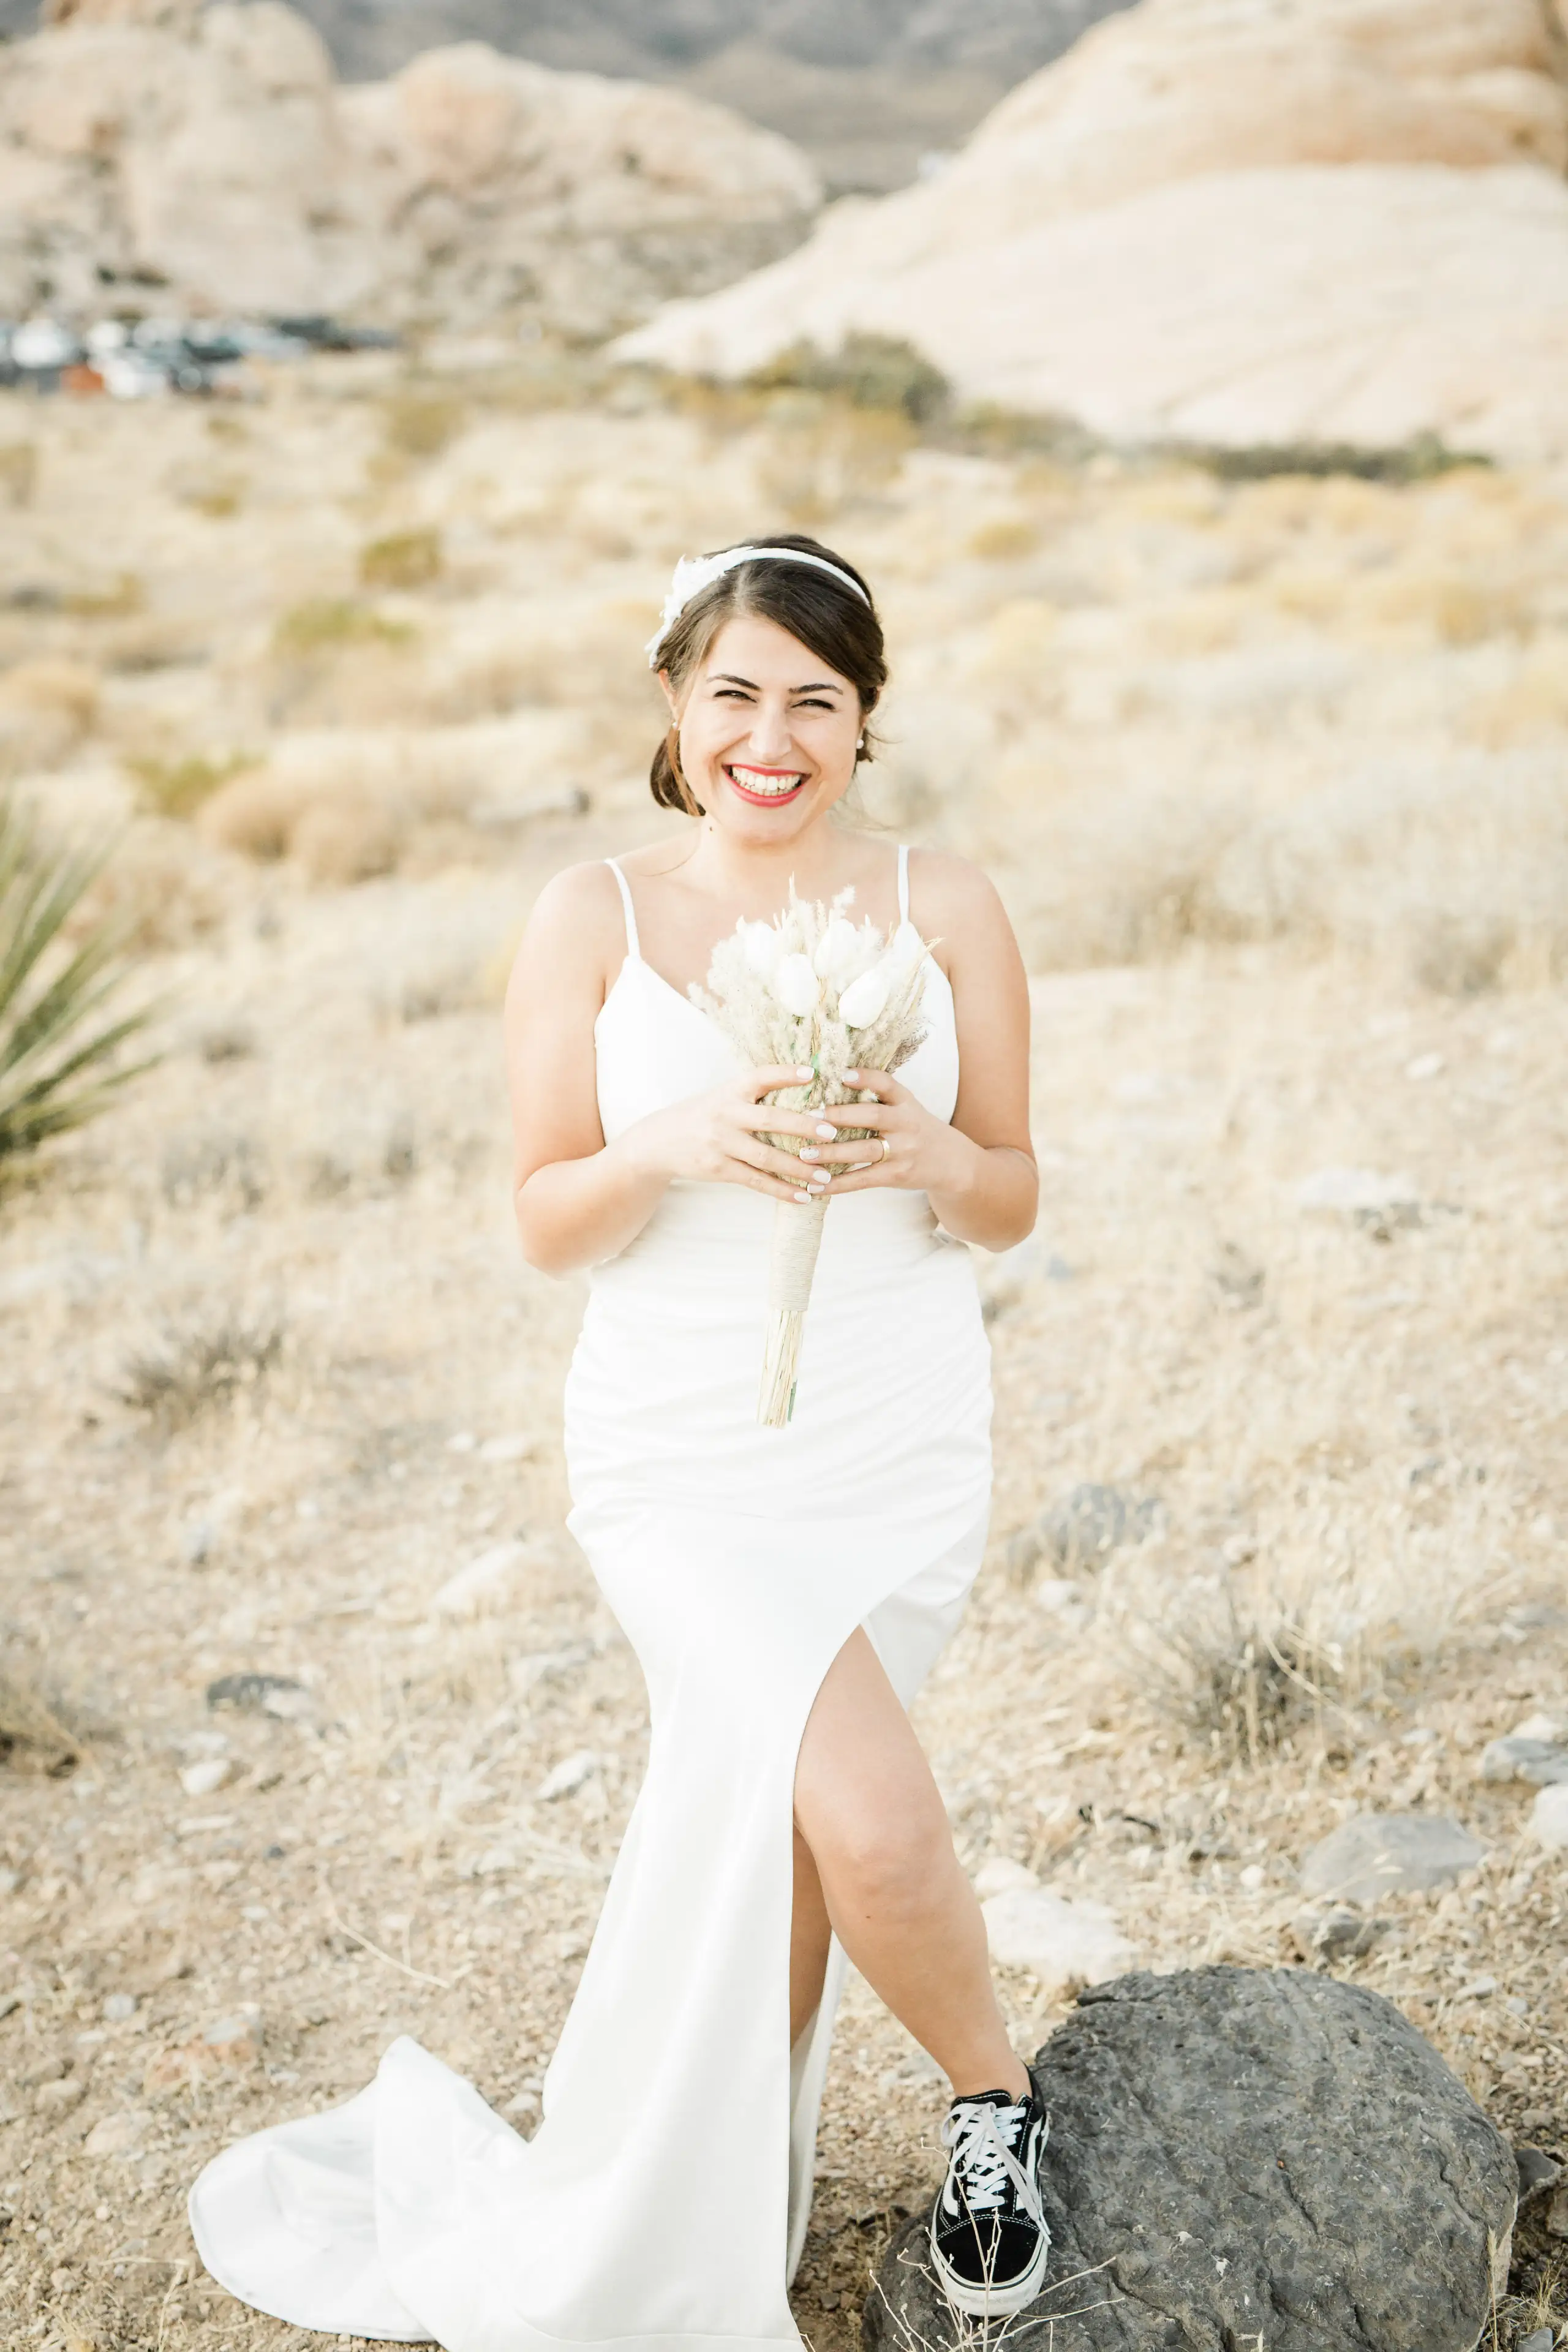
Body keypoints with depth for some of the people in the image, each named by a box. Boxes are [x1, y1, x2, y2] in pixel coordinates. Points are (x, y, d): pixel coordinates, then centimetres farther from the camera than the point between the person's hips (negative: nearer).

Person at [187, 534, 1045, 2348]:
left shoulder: (945, 909, 3)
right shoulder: (594, 917, -1)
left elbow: (1012, 1201, 7)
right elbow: (545, 1223, -1)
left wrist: (927, 1155, -15)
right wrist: (674, 1143, -21)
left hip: (899, 1454, 2)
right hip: (682, 1464, -2)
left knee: (762, 1831, 1)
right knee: (875, 1831, -18)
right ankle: (989, 2089, 15)